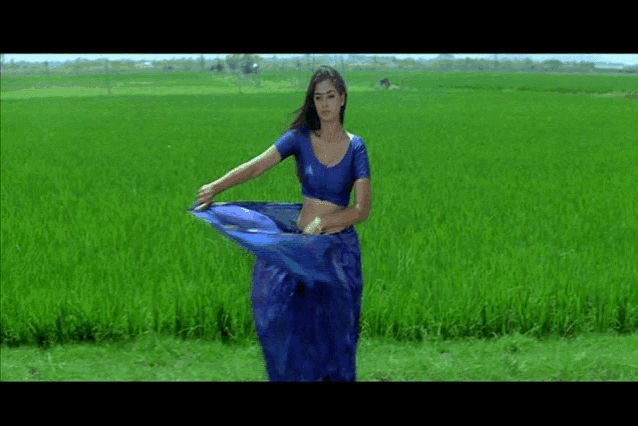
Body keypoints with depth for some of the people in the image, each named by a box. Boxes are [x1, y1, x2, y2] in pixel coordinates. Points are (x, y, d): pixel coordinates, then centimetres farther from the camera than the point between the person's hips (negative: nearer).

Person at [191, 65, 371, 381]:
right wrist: (215, 187, -29)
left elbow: (362, 210, -8)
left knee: (335, 332, 7)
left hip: (339, 249, -1)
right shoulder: (301, 137, -1)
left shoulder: (355, 147, -4)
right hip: (300, 244, 1)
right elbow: (255, 167, -14)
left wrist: (321, 222, -20)